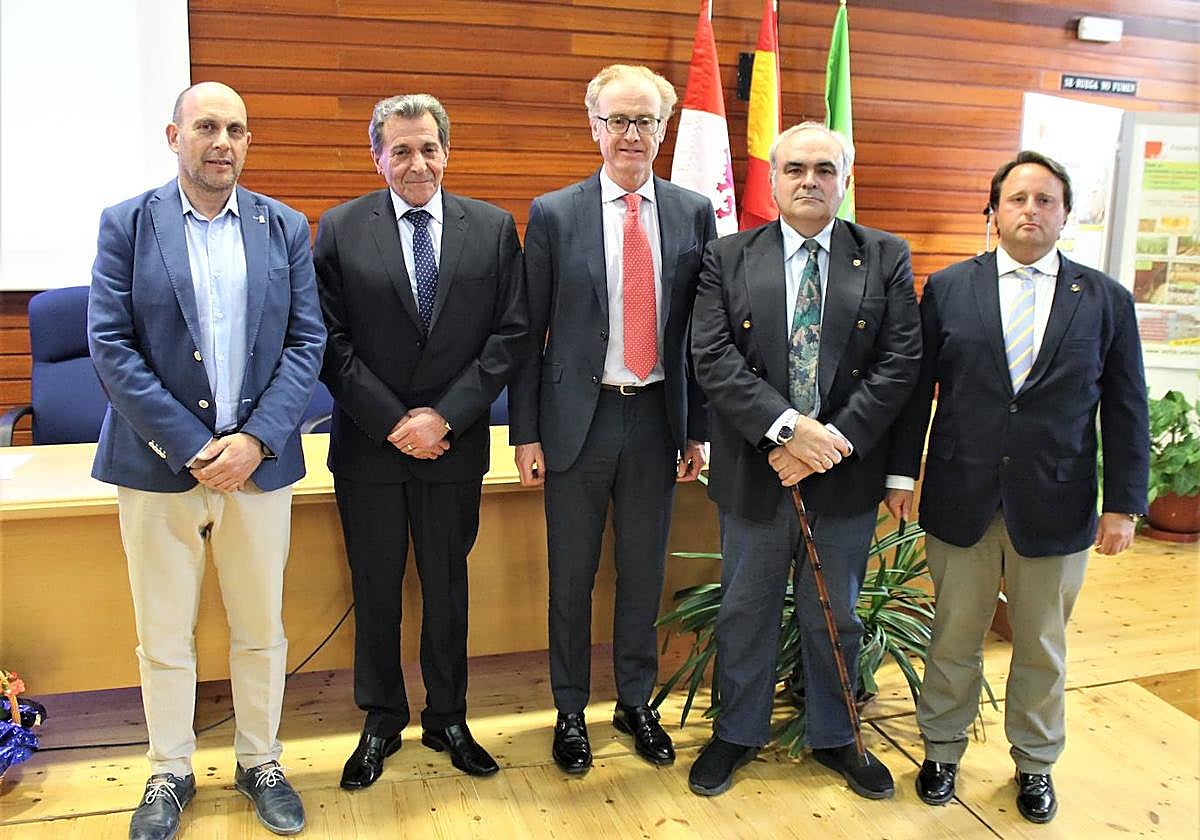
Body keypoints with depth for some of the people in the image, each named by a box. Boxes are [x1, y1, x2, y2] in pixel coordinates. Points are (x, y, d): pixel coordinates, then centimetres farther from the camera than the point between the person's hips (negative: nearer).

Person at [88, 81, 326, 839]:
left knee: (262, 630, 12)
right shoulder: (127, 224, 0)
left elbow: (307, 343, 0)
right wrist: (189, 446, -13)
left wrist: (256, 440, -12)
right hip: (158, 463, -1)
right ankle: (170, 773, 31)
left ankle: (261, 763, 31)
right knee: (164, 636, 11)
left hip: (259, 459, 1)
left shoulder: (286, 229, 4)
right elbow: (110, 344, -6)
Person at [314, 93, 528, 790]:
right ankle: (382, 722, 30)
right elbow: (330, 340, -5)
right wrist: (392, 422, -12)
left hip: (455, 444, 1)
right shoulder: (340, 230, 0)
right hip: (369, 445, 0)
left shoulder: (494, 228, 2)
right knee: (375, 589, 11)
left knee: (448, 587, 13)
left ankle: (448, 719, 31)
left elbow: (511, 334, -3)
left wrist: (444, 415, -11)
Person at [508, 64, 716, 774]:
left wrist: (698, 429, 4)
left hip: (657, 420, 2)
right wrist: (527, 434, -4)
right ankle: (571, 711, 29)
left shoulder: (694, 214, 4)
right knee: (572, 577, 10)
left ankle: (637, 704, 34)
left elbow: (703, 333, 5)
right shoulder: (553, 215, -2)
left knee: (644, 574, 14)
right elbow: (528, 333, -1)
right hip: (578, 418, -1)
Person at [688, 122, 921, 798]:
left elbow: (901, 362, -7)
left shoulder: (886, 259, 2)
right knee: (746, 612, 14)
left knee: (835, 615, 17)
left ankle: (834, 737, 38)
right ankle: (739, 733, 35)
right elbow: (714, 358, -10)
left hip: (846, 474, 1)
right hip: (755, 472, 0)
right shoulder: (728, 259, 0)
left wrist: (831, 440, -17)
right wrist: (787, 428, -21)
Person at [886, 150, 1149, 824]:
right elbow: (917, 388, 1)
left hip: (1055, 508, 1)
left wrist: (1124, 504, -1)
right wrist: (903, 472, -2)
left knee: (1043, 646, 15)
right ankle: (943, 750, 33)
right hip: (960, 501, 0)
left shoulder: (1106, 300, 2)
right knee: (955, 638, 13)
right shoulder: (948, 288, 1)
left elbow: (1126, 410, 2)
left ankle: (1035, 762, 36)